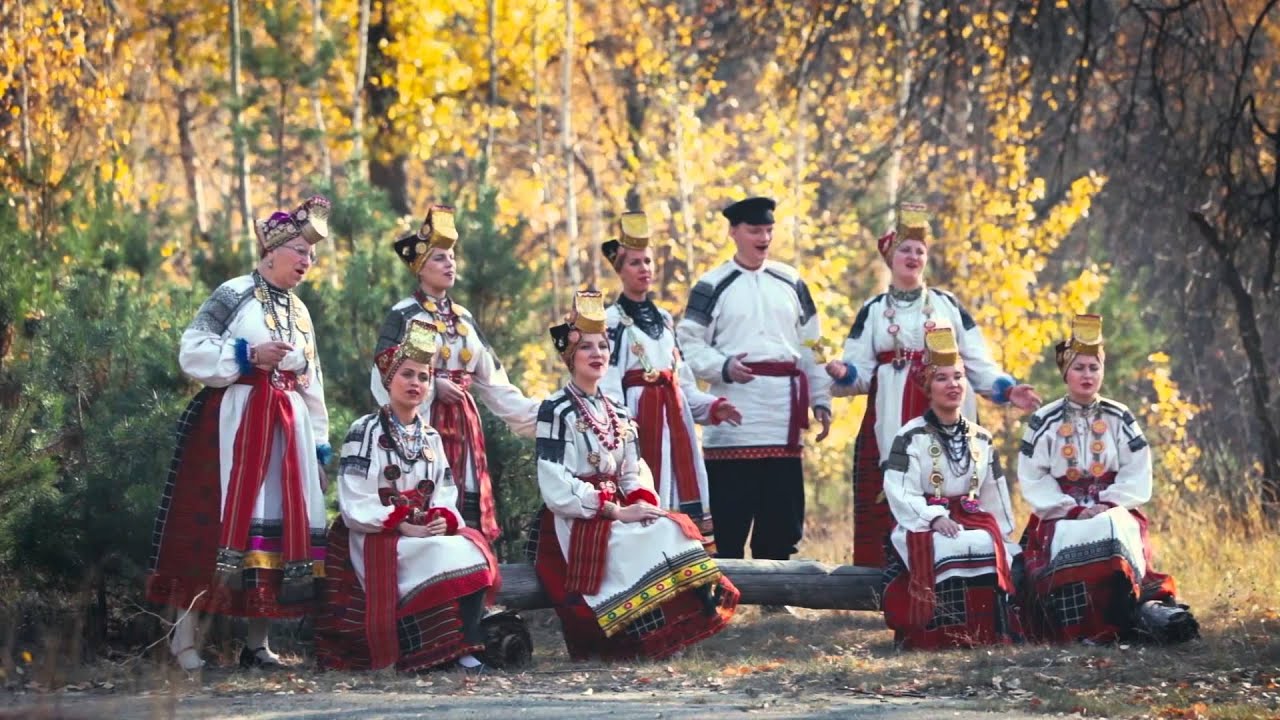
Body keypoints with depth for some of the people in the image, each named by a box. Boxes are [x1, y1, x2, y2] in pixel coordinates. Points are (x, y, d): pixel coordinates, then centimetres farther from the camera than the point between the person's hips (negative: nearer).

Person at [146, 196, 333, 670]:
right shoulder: (234, 296, -2)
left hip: (288, 428, 7)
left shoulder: (299, 312, 19)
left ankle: (258, 643, 8)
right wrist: (249, 355, -16)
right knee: (218, 522, -11)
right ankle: (185, 633, -7)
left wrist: (320, 445, 18)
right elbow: (193, 353, -9)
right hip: (233, 424, -7)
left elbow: (311, 384, 22)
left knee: (281, 527, 3)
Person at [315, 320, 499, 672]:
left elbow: (445, 497, 10)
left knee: (472, 549, -23)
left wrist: (443, 520, -13)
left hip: (427, 530, 6)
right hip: (376, 536, -6)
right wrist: (403, 526, -18)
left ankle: (465, 648, -26)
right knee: (443, 557, -30)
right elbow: (356, 504, -9)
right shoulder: (366, 431, 0)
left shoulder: (431, 437, 19)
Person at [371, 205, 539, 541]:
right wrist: (433, 385, -19)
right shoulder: (403, 315, -1)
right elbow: (384, 377, -10)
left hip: (463, 424, 6)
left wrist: (534, 413, 11)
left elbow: (492, 382, 17)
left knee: (467, 512, 1)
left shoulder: (464, 319, 17)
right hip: (422, 421, -6)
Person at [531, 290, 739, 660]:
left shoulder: (617, 414, 17)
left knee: (674, 530, -19)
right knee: (655, 540, -26)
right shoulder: (556, 411, -5)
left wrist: (643, 503, -7)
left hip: (614, 515, 7)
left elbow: (630, 475, 17)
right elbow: (555, 488, -14)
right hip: (574, 523, -7)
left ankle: (699, 613, -22)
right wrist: (616, 511, -18)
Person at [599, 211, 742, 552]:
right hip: (638, 417, -7)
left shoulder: (664, 318, 19)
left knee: (681, 492, 1)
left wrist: (711, 406, 6)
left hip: (673, 418, 7)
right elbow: (608, 386, -10)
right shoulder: (613, 320, -1)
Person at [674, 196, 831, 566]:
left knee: (782, 521, 5)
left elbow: (811, 347, 16)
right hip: (733, 422, -4)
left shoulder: (790, 283, 15)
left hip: (783, 423, 4)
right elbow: (688, 345, -1)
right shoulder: (712, 286, 3)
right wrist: (724, 367, -18)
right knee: (729, 523, -5)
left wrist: (821, 401, 9)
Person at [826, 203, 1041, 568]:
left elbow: (978, 362, 10)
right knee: (887, 511, -7)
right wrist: (842, 373, -16)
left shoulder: (947, 305, 13)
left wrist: (1007, 389, -5)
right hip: (891, 424, 0)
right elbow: (860, 372, 6)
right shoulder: (873, 311, 12)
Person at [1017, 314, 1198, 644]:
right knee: (1071, 543, -34)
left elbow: (1137, 473, 4)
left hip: (1115, 508, 1)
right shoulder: (1044, 422, 4)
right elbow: (1033, 478, -1)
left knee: (1116, 530, -34)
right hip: (1062, 514, -1)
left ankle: (1138, 606, -38)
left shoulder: (1120, 418, 8)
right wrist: (1072, 510, -12)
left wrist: (1109, 505, -12)